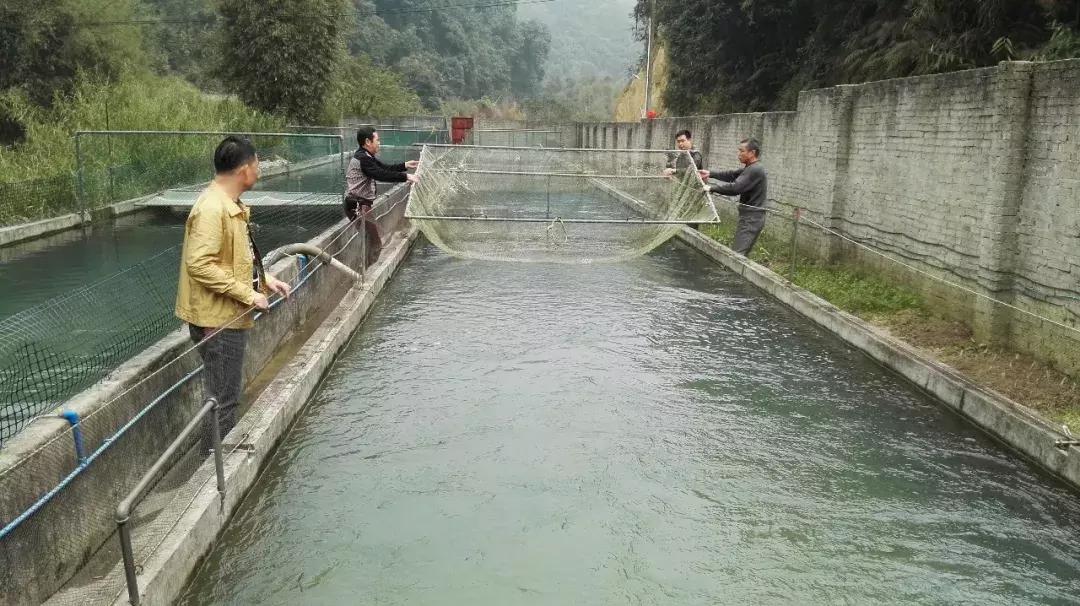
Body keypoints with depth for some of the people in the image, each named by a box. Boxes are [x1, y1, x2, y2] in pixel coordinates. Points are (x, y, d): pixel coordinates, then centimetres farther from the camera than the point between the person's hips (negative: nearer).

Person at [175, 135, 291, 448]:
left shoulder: (230, 205, 11)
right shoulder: (212, 209, -21)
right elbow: (199, 264, -27)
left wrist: (265, 279, 10)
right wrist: (248, 294, -23)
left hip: (229, 317, 10)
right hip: (218, 320, -10)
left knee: (228, 394, 21)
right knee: (223, 399, 1)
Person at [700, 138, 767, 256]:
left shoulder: (756, 170, -18)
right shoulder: (751, 168, 15)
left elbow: (735, 187, -23)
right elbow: (732, 175, 21)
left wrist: (712, 188, -15)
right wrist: (710, 174, 14)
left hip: (751, 219, -10)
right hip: (749, 217, 10)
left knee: (737, 255, -15)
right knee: (736, 252, 10)